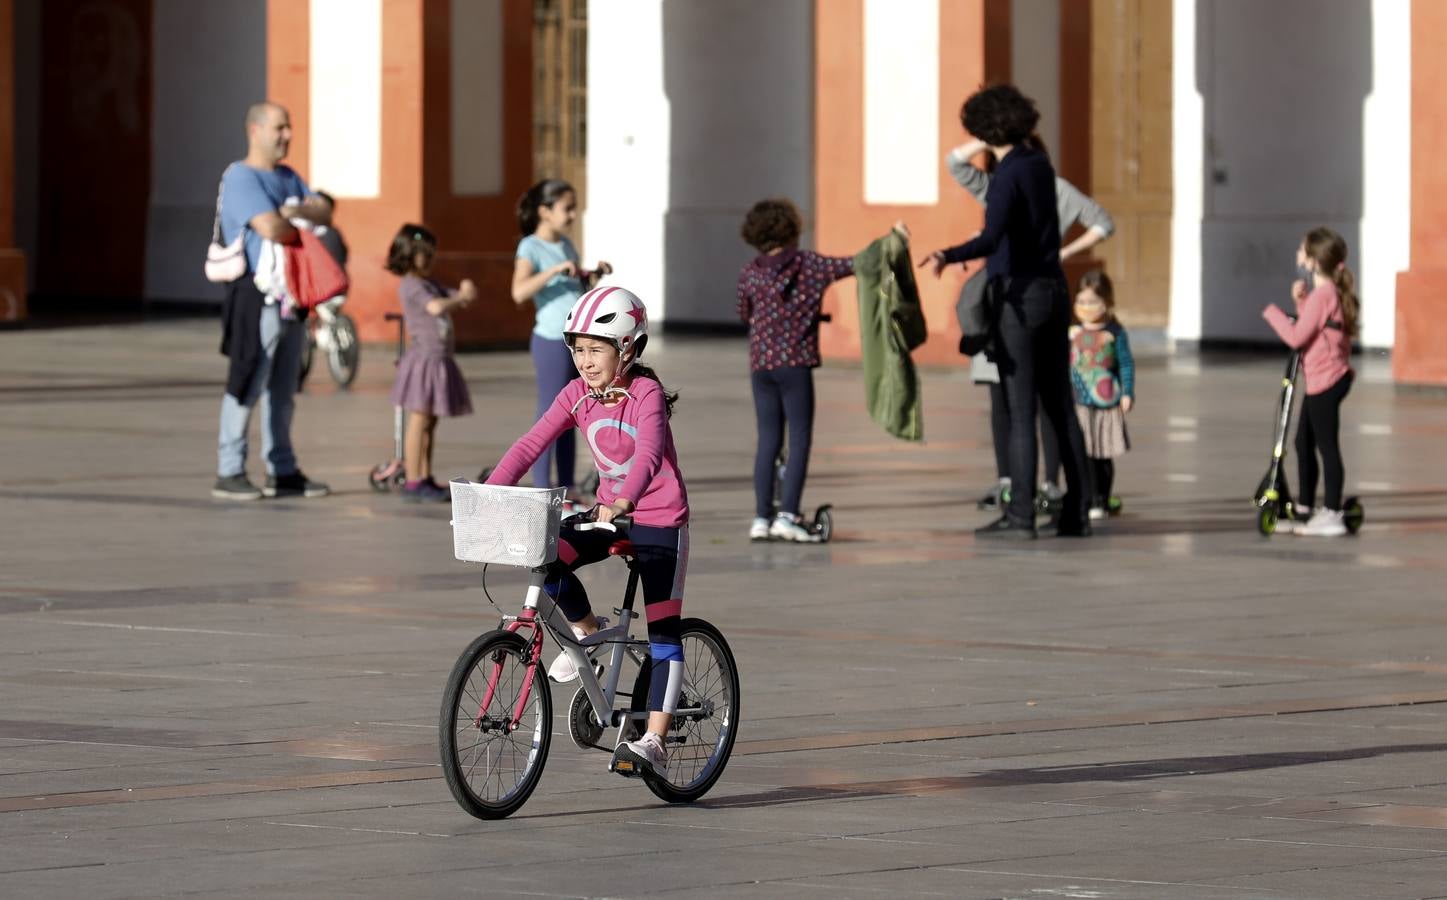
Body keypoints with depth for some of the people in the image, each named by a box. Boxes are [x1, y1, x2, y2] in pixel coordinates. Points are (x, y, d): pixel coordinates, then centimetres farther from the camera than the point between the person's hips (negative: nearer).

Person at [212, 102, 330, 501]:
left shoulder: (288, 177, 18)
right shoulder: (241, 178, -11)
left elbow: (321, 209, 6)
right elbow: (270, 228, -23)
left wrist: (294, 212, -14)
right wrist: (301, 225, -4)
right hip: (258, 298, -9)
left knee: (282, 391, 12)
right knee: (246, 388, -9)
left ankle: (283, 472, 17)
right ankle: (229, 473, -8)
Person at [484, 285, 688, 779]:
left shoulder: (645, 393, -19)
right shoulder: (578, 394, -3)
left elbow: (648, 455, -34)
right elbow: (531, 444, -10)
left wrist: (622, 502, -53)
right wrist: (489, 493, -25)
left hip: (658, 520, -5)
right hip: (608, 513, 5)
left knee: (663, 630, -8)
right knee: (547, 559, -22)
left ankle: (654, 741, -8)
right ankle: (587, 631, 5)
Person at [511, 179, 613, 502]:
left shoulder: (566, 244, 13)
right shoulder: (530, 248, -11)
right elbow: (519, 291, -26)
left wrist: (595, 274, 9)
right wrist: (556, 270, -29)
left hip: (578, 341, 8)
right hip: (552, 341, -8)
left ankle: (567, 487, 16)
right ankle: (543, 492, -2)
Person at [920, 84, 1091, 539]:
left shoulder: (1007, 176, -14)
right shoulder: (1040, 165, 10)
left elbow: (992, 238, -30)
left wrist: (949, 257, -44)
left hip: (1020, 296, -8)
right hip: (1053, 291, 8)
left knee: (1020, 411, -7)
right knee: (1059, 407, 9)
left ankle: (1020, 514, -8)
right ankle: (1076, 512, 9)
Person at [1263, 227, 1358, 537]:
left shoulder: (1321, 295, -19)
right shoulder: (1333, 292, 12)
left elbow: (1296, 337, -22)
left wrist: (1273, 313, -8)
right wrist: (1301, 301, 4)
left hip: (1325, 382, -10)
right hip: (1323, 380, 10)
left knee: (1327, 447, -7)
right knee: (1304, 442, 19)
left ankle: (1332, 515, -6)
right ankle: (1305, 507, 28)